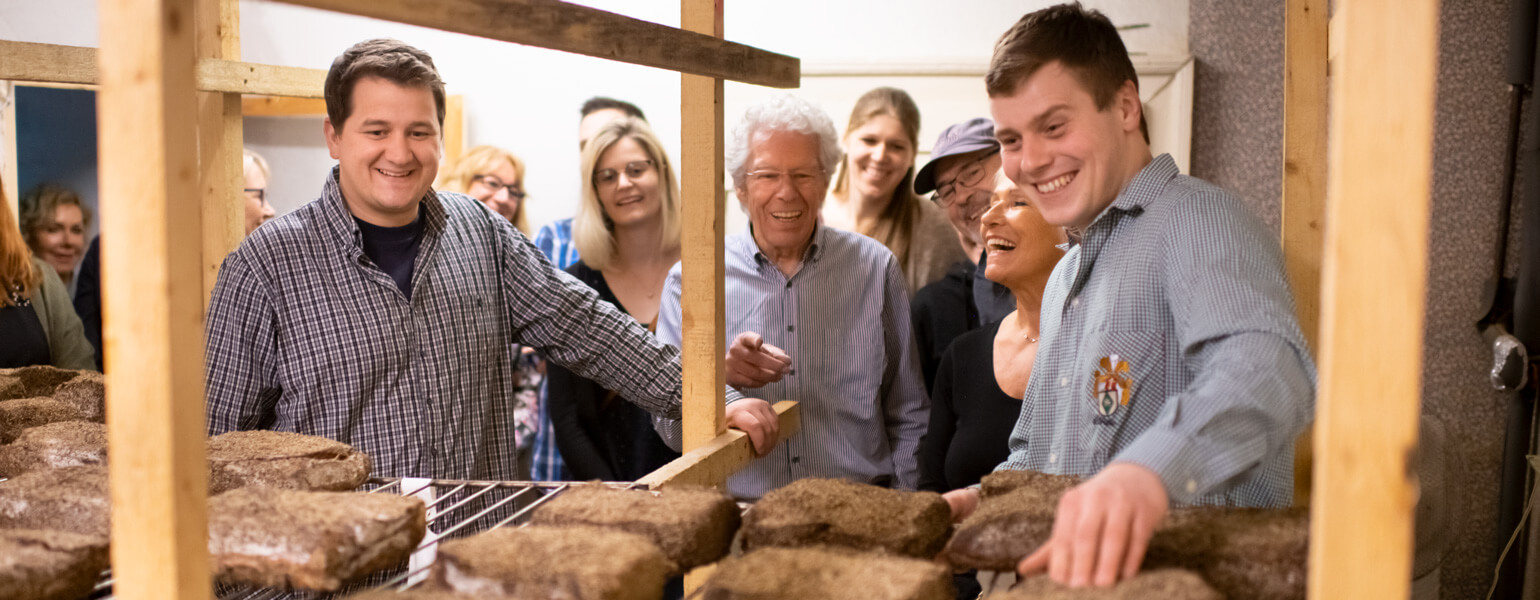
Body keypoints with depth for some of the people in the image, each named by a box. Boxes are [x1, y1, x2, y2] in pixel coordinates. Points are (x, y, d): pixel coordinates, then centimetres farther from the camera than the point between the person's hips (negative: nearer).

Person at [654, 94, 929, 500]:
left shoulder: (874, 268, 10)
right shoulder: (691, 278, 6)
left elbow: (909, 416, 14)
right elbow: (672, 429, 1)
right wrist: (720, 378, -17)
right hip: (738, 512, -1)